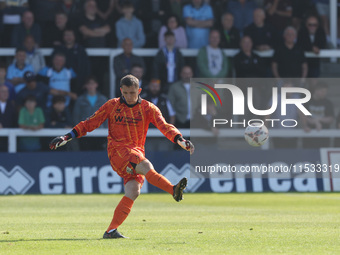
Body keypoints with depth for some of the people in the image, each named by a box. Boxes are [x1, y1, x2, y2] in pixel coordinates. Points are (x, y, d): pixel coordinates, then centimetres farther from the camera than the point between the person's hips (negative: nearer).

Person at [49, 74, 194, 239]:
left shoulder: (148, 108, 7)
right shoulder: (112, 106, 7)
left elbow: (164, 126, -4)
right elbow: (90, 123, 8)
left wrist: (180, 140, -22)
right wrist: (67, 137, 1)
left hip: (137, 153, 2)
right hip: (118, 150, -2)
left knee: (133, 192, -16)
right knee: (146, 166, -31)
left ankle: (111, 231, -15)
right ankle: (174, 190, -48)